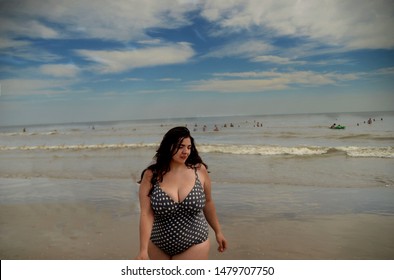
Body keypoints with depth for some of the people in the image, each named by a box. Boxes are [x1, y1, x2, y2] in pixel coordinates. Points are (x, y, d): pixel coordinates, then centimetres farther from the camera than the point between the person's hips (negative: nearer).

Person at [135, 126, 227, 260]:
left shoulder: (199, 170, -7)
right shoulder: (151, 175, -11)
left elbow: (208, 202, 6)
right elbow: (146, 214, -16)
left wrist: (218, 231, 13)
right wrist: (143, 250, -22)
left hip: (193, 246, -1)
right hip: (158, 247, 1)